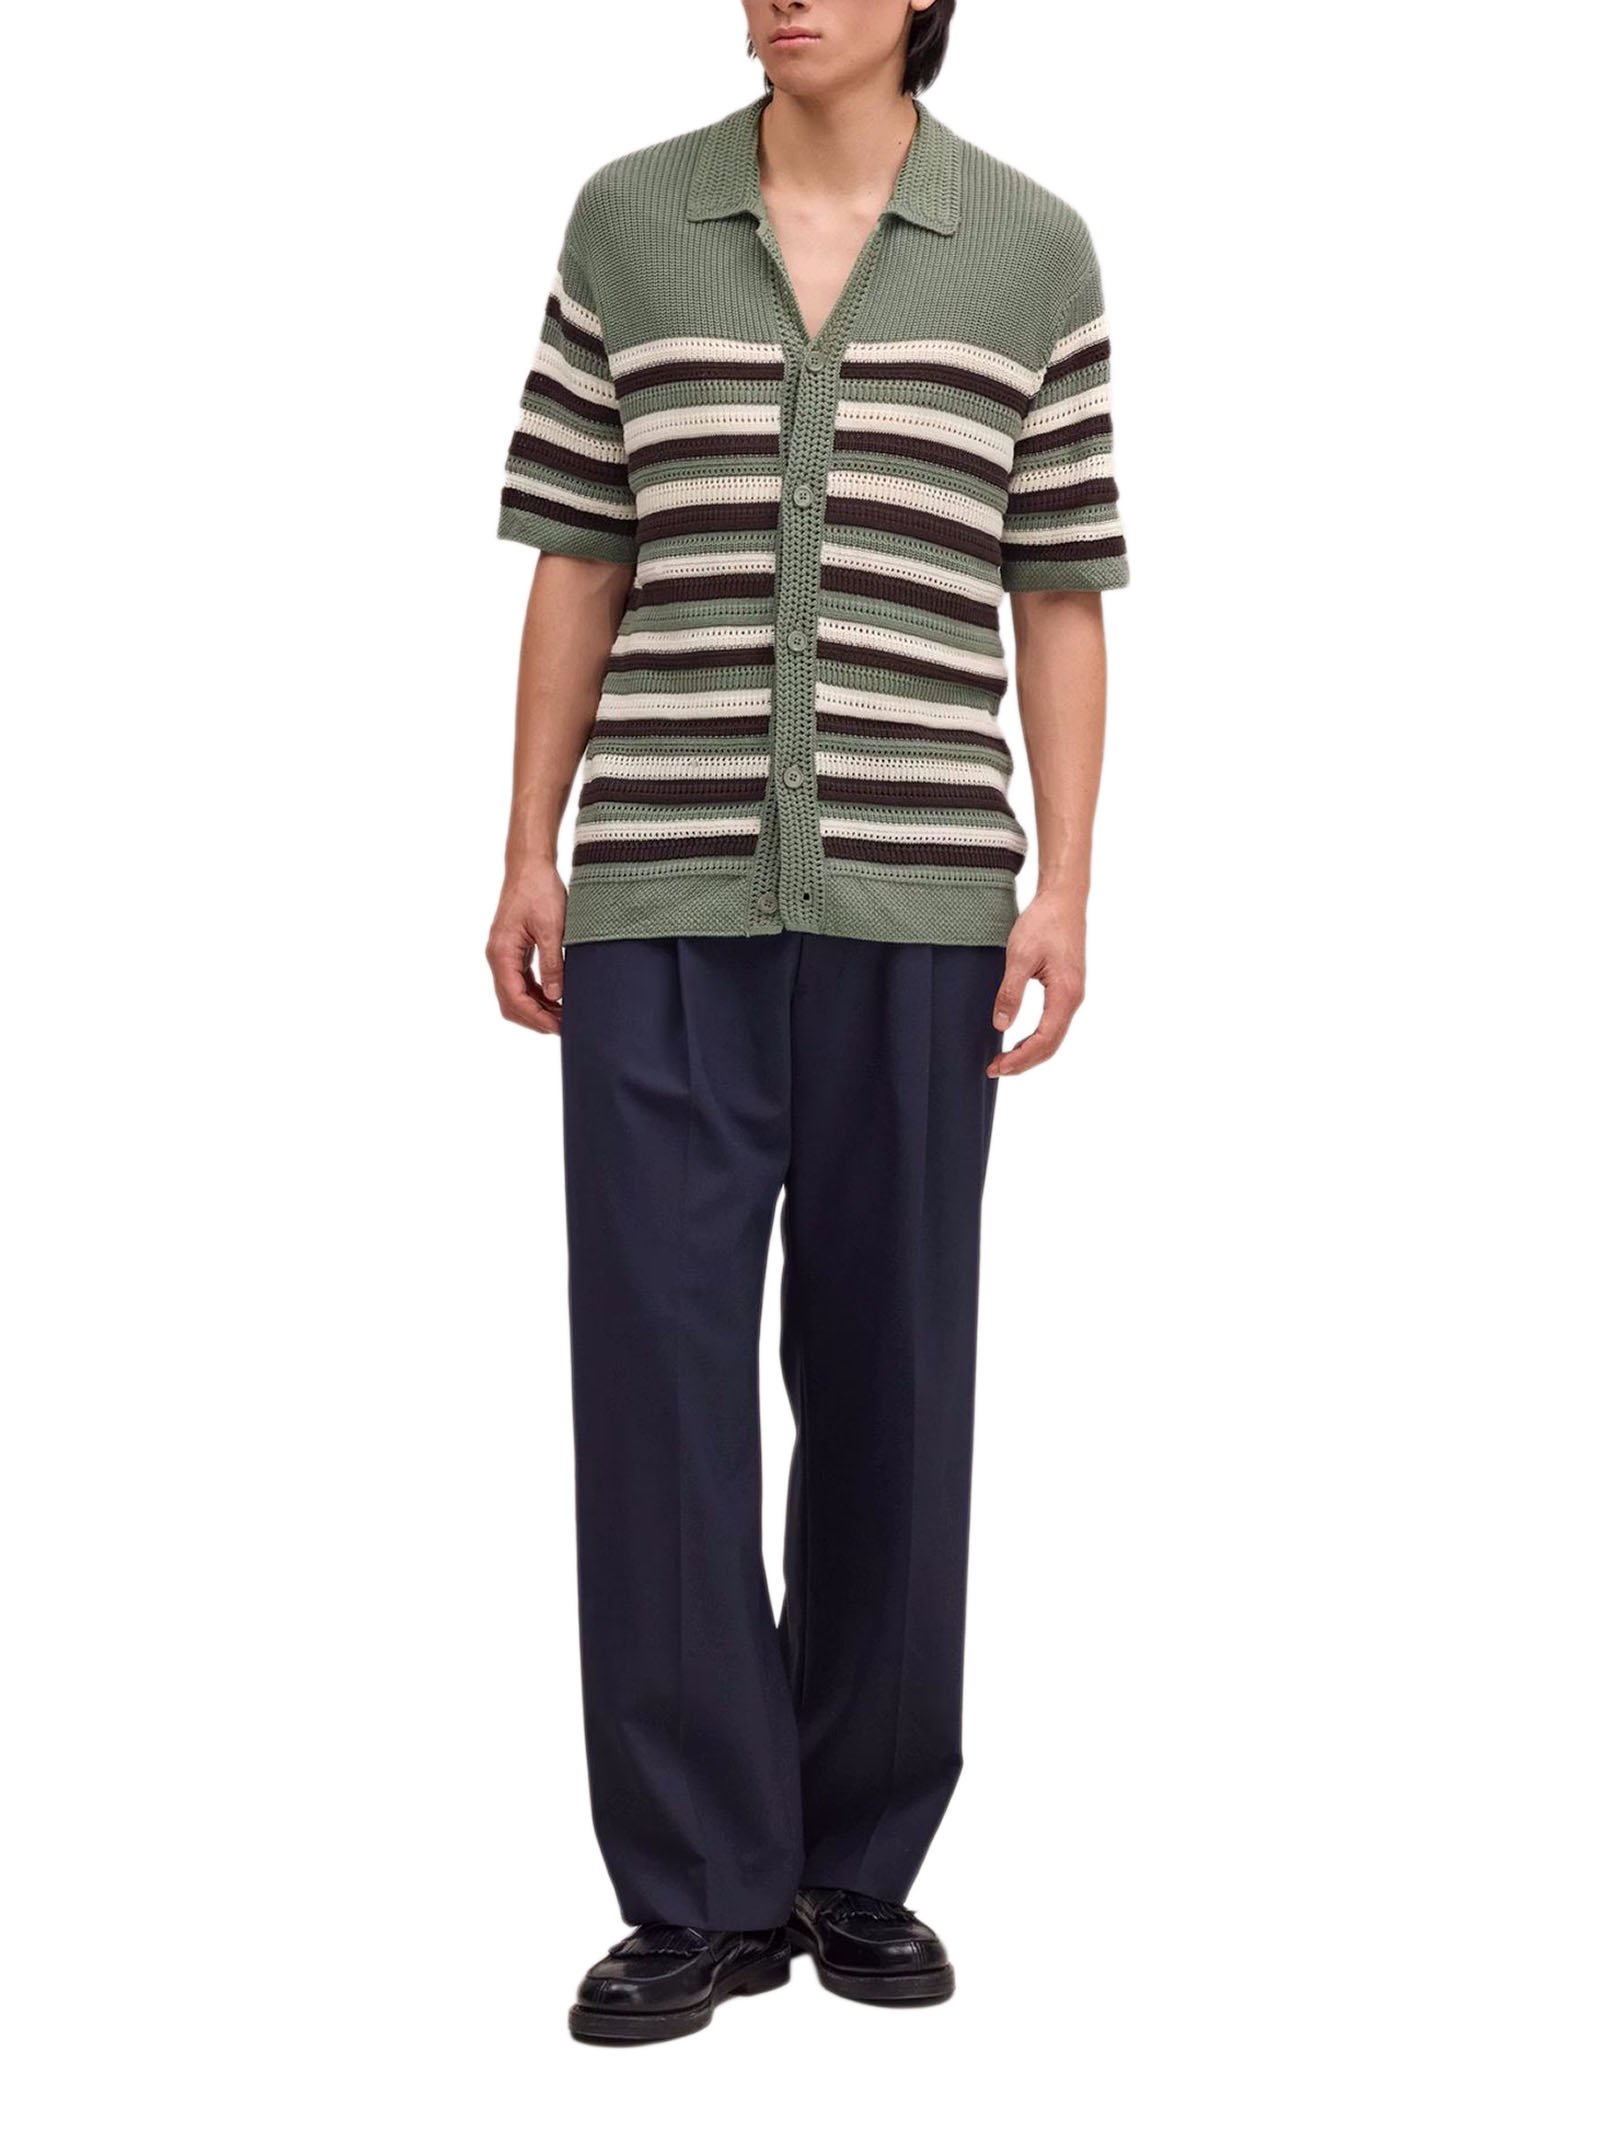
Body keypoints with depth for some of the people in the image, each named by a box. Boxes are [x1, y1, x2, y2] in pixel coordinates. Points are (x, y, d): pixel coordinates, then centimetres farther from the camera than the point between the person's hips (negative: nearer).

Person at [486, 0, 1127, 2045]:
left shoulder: (1032, 248, 4)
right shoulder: (627, 220, 6)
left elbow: (1059, 598, 5)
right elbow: (578, 558, 8)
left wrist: (1063, 885, -3)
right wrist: (529, 852, 2)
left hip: (912, 897, 0)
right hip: (663, 893, 1)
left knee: (890, 1371, 5)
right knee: (655, 1361, -3)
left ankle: (863, 1862, 20)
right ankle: (702, 1890, 8)